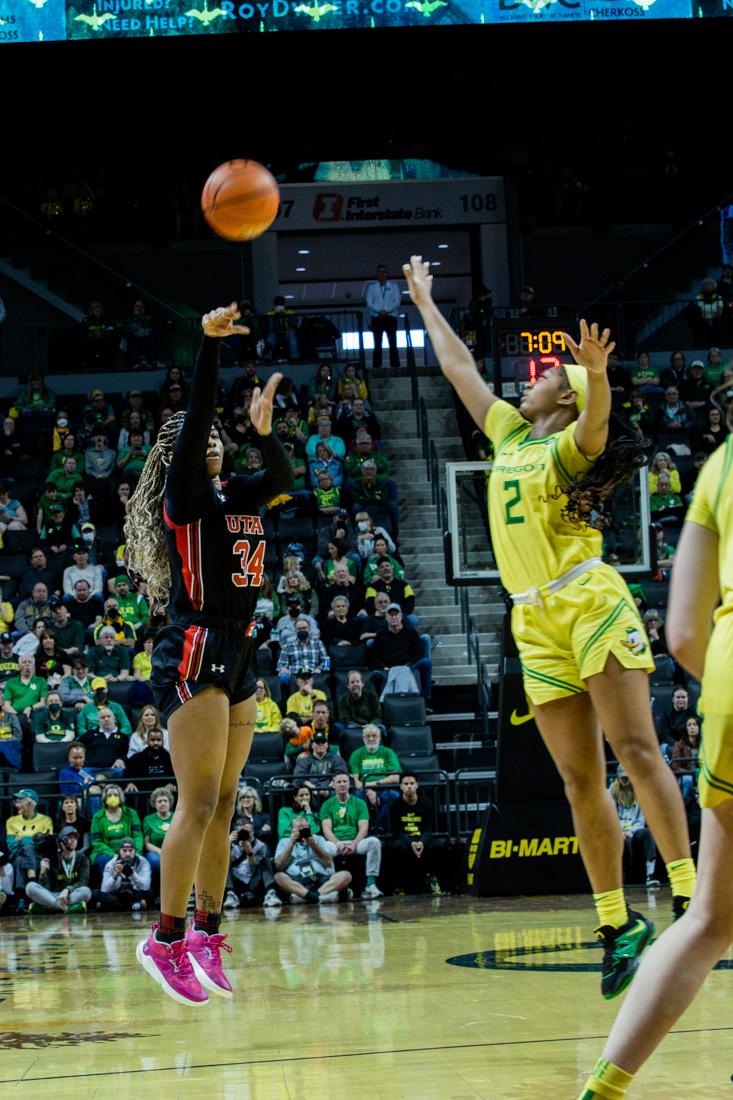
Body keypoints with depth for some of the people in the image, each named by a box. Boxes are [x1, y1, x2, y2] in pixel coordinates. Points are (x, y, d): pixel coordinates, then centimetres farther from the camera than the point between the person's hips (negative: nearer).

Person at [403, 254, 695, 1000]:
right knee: (580, 782, 0)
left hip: (592, 604, -6)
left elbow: (597, 416, -26)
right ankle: (616, 925, 0)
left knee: (636, 749, -15)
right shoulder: (510, 434, 18)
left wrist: (594, 371, -46)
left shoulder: (569, 446, -1)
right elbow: (459, 367, 30)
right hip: (537, 624, 6)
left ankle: (689, 895, -19)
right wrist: (425, 302, 36)